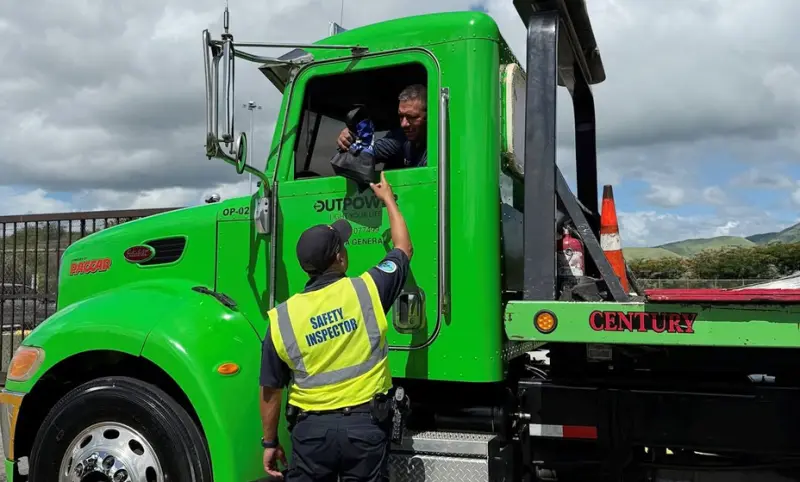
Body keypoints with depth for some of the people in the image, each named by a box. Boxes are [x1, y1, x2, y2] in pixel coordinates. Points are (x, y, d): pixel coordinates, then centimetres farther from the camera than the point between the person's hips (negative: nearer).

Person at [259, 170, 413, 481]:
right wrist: (388, 199, 22)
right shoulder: (366, 290, -10)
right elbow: (404, 248, 9)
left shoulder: (281, 318, -6)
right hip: (366, 424, -1)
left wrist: (270, 442, 15)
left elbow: (270, 390, 1)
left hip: (312, 428, 1)